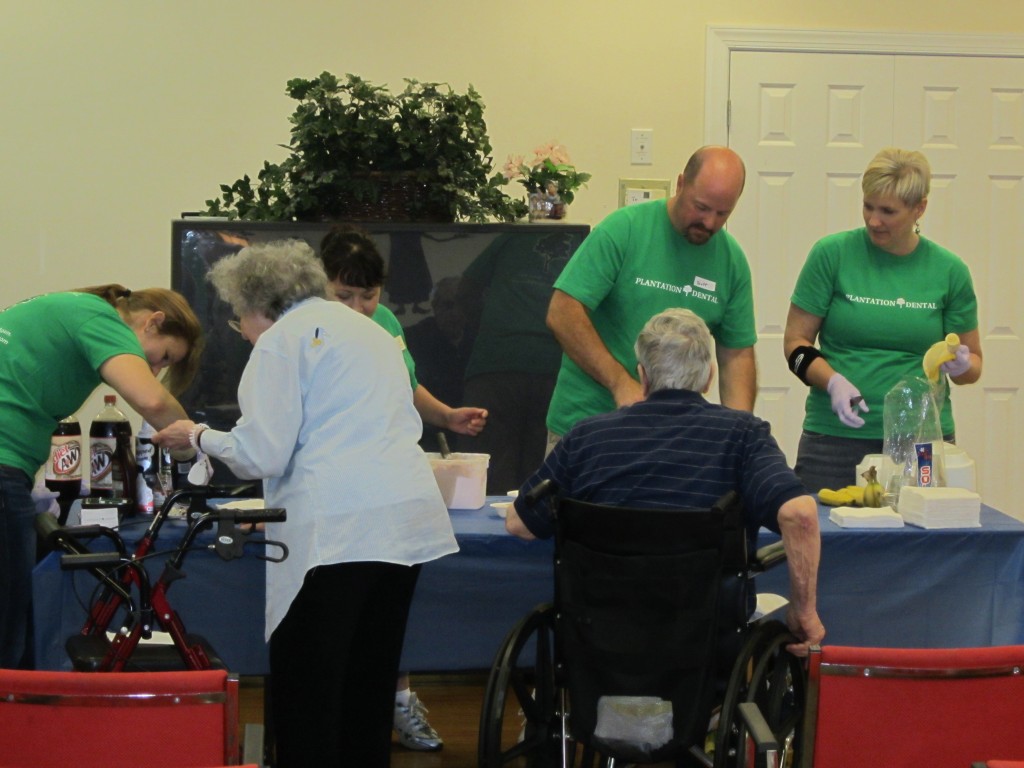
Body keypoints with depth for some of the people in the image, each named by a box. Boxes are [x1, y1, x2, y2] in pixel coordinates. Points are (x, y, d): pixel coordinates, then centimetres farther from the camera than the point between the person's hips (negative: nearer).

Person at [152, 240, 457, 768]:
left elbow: (262, 453, -8)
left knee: (306, 685, -3)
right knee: (370, 681, 12)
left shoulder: (282, 339, -1)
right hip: (407, 518, 8)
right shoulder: (368, 329, 23)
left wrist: (198, 436, 9)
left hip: (334, 526, -8)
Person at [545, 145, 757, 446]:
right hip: (588, 424, -3)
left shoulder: (732, 261, 3)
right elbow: (563, 314, -15)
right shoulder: (623, 229, -10)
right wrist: (621, 383, -22)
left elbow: (737, 354, 8)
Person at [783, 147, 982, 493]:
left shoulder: (949, 271, 4)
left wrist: (961, 365, -11)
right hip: (835, 438, -1)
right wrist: (833, 382, -17)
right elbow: (796, 342, 1)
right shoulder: (832, 254, -1)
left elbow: (973, 360, 12)